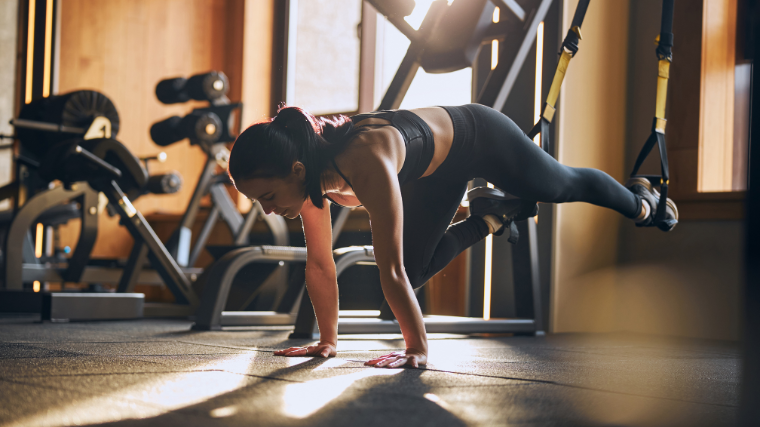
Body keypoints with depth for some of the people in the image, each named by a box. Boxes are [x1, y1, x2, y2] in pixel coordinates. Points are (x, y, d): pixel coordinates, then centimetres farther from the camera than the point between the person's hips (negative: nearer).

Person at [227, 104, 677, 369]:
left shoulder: (366, 164, -45)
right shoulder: (308, 167, -22)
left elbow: (391, 270, -40)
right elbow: (319, 263, -11)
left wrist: (418, 348, -35)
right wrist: (328, 340, -7)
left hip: (478, 136, -6)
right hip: (439, 173, 6)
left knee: (564, 185, 20)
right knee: (415, 271, 6)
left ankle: (640, 199, 51)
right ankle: (492, 217, 28)